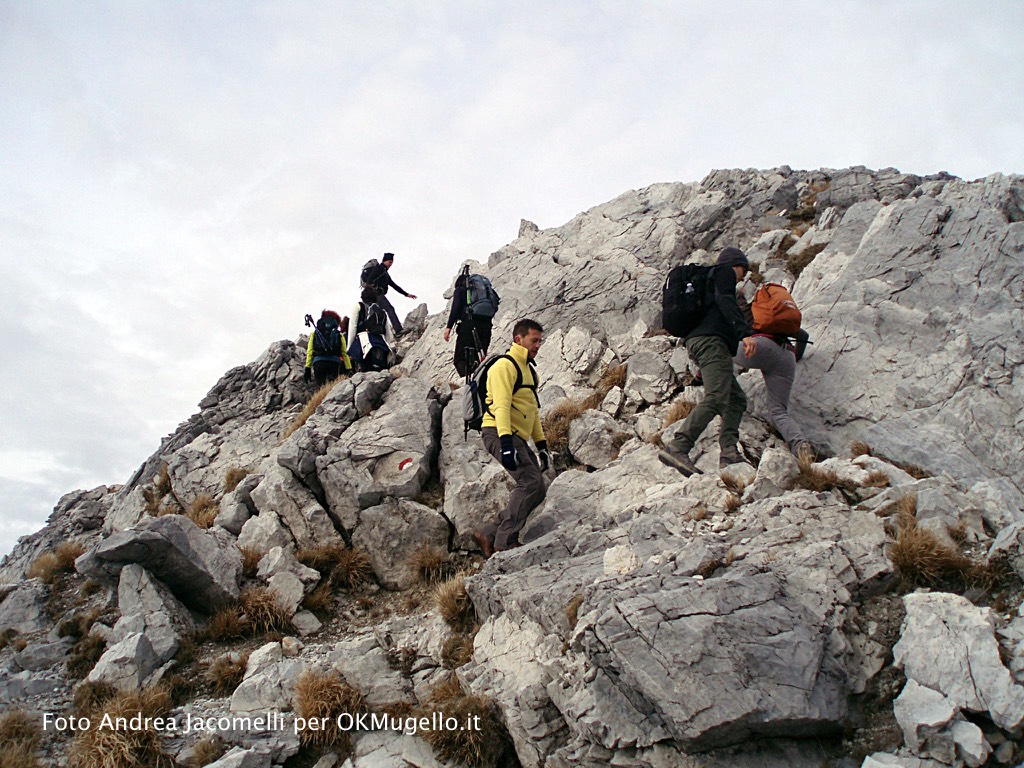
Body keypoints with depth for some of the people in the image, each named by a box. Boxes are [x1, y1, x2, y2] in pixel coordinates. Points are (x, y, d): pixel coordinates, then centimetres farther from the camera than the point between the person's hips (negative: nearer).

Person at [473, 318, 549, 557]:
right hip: (499, 433, -10)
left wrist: (542, 445, 22)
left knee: (537, 489, 1)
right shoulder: (505, 365, -7)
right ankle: (505, 542, -17)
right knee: (531, 482, -21)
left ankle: (489, 534, 5)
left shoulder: (526, 369, 24)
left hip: (517, 437, 10)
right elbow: (501, 405, -18)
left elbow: (533, 411, 28)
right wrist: (506, 443, -28)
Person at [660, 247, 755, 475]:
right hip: (711, 340, -10)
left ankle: (729, 452, -11)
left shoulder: (709, 278, 37)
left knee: (736, 399, 6)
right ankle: (677, 448, -37)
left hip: (699, 341, 10)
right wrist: (744, 333, -23)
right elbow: (725, 300, -11)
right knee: (716, 398, -24)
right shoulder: (724, 271, 10)